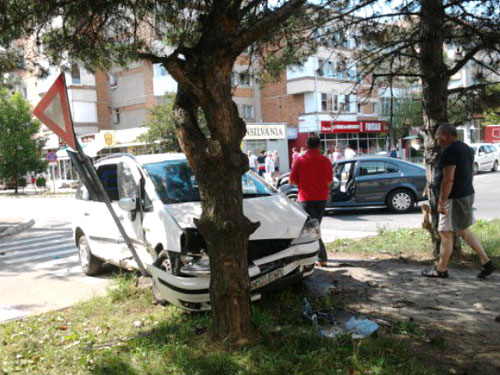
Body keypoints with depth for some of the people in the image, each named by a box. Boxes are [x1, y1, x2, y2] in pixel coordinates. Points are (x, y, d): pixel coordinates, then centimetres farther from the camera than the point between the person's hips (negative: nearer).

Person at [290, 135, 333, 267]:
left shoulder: (300, 161, -7)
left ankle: (322, 258, -11)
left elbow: (292, 180, -3)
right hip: (322, 197, 4)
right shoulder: (326, 160, -1)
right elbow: (330, 181, 4)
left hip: (306, 198, -3)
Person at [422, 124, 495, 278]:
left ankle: (441, 270, 10)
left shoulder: (449, 151, -18)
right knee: (463, 231, 19)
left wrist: (441, 202, -20)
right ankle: (486, 263, 18)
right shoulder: (466, 148, 13)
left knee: (445, 233, 0)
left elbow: (448, 179, -23)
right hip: (467, 194, 10)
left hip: (454, 198, -10)